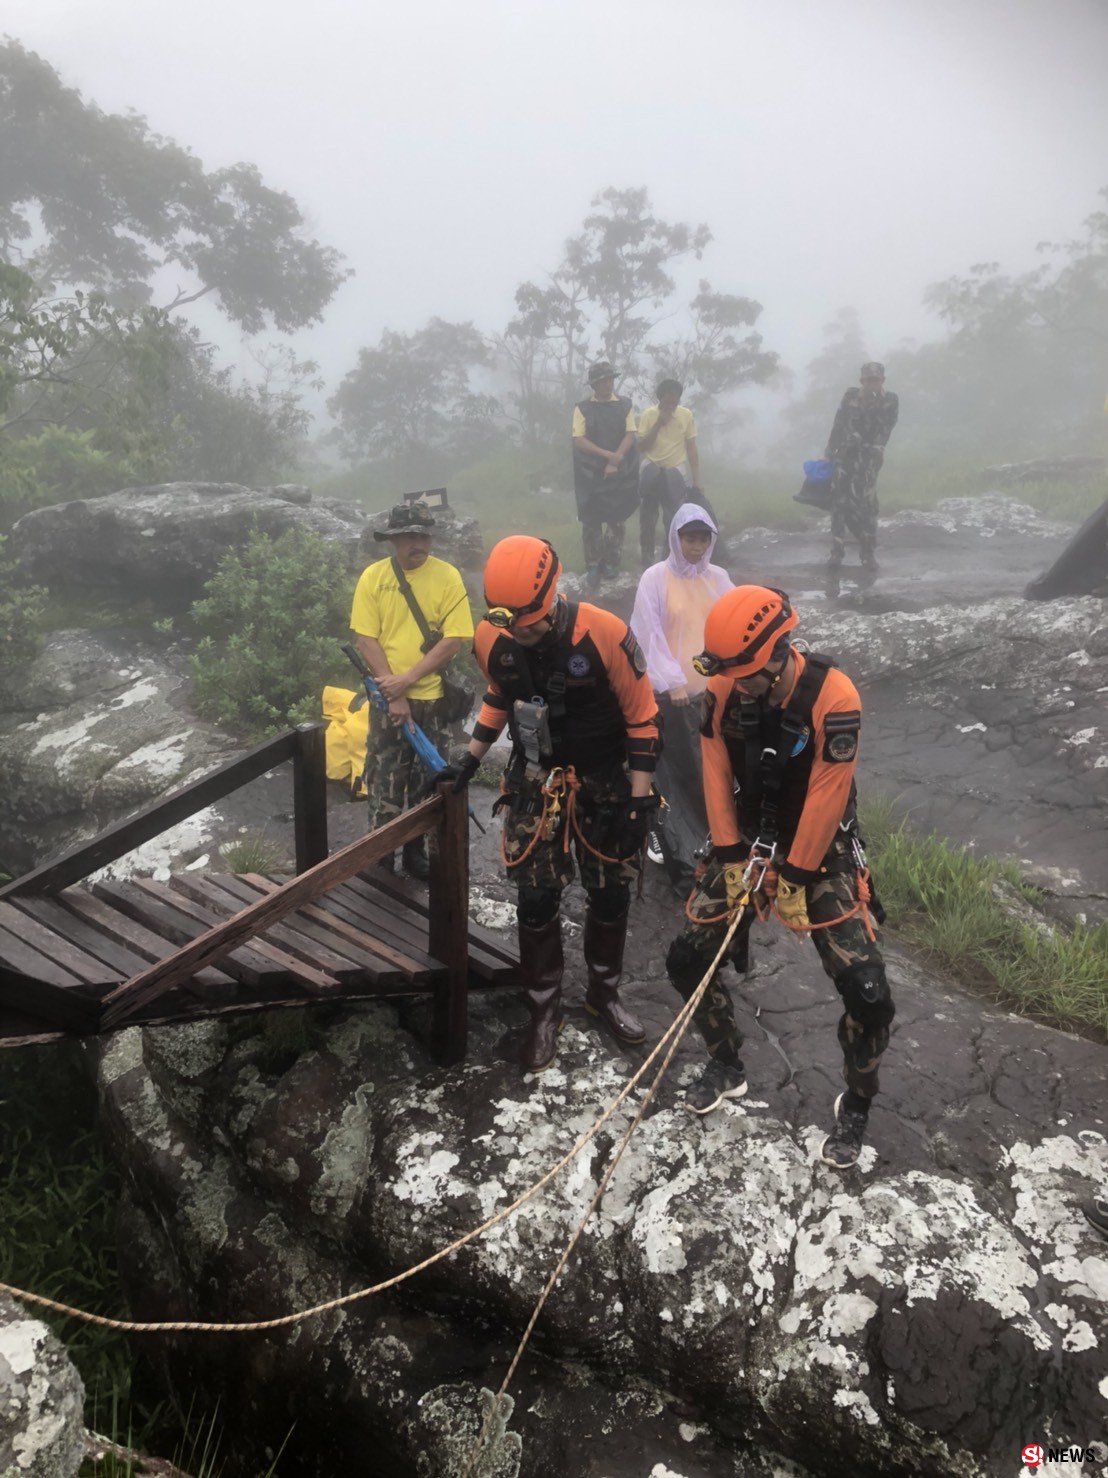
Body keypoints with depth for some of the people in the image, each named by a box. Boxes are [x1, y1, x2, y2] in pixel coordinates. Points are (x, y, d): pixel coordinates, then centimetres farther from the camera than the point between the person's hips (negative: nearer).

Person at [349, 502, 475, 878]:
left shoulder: (447, 576, -5)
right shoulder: (372, 576, -3)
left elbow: (454, 639, -10)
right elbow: (366, 639, -5)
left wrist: (407, 680, -17)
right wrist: (394, 695, -13)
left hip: (434, 698, 0)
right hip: (388, 699, 0)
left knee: (428, 780, 11)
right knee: (384, 782, 3)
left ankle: (417, 850, 27)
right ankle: (381, 858, 16)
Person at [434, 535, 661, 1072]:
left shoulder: (604, 635, -24)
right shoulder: (492, 639, -12)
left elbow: (642, 718, -13)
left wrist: (639, 800, -13)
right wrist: (469, 760, 6)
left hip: (604, 782, -2)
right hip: (535, 782, 2)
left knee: (611, 894, 9)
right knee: (536, 898, 1)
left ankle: (604, 993, 33)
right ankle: (544, 1011, 19)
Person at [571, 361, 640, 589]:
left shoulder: (625, 405, 5)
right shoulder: (582, 408, -1)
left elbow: (630, 435, 0)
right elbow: (579, 440, -8)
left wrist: (615, 461, -13)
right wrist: (608, 455, -16)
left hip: (621, 472, 2)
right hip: (591, 473, -2)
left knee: (617, 518, 6)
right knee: (591, 519, -1)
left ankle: (611, 562, 17)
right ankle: (593, 566, 6)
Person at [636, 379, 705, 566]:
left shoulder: (686, 415, -3)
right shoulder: (648, 414, -5)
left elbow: (691, 450, 1)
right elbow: (641, 447, -9)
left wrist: (696, 481, -2)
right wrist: (658, 424, -18)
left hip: (674, 472, 0)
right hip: (651, 471, 0)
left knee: (674, 522, 1)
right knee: (647, 520, 5)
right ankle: (647, 562, 15)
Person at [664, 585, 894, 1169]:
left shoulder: (832, 697, -26)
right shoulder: (723, 692, -12)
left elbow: (825, 799, -22)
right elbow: (717, 778, -5)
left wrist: (795, 878, -16)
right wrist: (731, 857, -6)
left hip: (821, 849, -4)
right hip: (750, 841, 5)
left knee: (868, 995, -13)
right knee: (685, 960, 3)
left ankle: (855, 1106, 15)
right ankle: (727, 1066, 28)